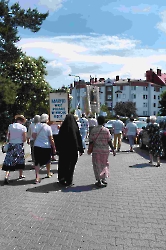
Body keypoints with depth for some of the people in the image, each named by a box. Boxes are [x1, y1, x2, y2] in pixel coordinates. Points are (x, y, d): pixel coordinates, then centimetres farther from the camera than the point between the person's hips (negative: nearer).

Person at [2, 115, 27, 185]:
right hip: (19, 146, -2)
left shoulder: (10, 126, 2)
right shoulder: (23, 127, -7)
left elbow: (7, 138, 2)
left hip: (11, 145, 2)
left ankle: (6, 176, -11)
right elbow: (24, 139, -8)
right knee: (20, 160, 15)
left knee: (9, 161, 3)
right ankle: (21, 175, 29)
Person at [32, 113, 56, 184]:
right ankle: (48, 173, 39)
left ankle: (37, 177, -8)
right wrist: (54, 147, 0)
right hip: (46, 147, -1)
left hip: (37, 146, 2)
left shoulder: (37, 125, -1)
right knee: (47, 160, 20)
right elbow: (51, 139, -8)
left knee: (37, 162, 3)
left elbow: (33, 135, -3)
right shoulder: (48, 127, -9)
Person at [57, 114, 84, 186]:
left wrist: (58, 149, 6)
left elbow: (59, 139, -2)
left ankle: (61, 179, 22)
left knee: (63, 164, 14)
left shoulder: (62, 127, -5)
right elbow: (79, 139, -4)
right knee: (71, 165, 9)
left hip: (63, 150, 1)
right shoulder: (75, 127, -7)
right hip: (73, 149, -1)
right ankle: (69, 181, 14)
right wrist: (81, 150, 3)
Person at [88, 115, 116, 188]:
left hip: (96, 150, 0)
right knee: (104, 164, 17)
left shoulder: (93, 130, -4)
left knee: (97, 165, 8)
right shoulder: (106, 130, -6)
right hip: (105, 150, 1)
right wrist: (113, 150, 1)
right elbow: (109, 141, -7)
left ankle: (99, 181, 7)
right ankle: (104, 179, 24)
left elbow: (91, 141, -2)